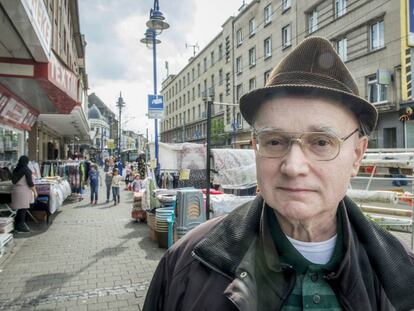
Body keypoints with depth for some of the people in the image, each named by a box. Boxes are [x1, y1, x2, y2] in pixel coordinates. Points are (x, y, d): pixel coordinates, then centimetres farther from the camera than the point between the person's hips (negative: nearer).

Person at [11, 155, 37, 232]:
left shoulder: (15, 170, 9)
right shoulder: (26, 170, -12)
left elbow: (13, 181, 17)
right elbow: (30, 182, -13)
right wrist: (35, 191, -5)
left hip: (15, 190, 7)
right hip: (23, 191, -7)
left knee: (20, 209, 16)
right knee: (23, 209, 0)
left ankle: (17, 224, 23)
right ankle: (21, 226, 5)